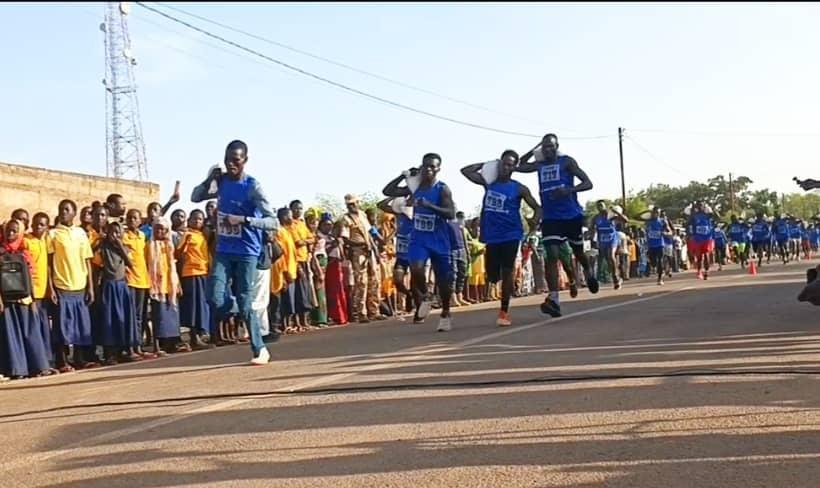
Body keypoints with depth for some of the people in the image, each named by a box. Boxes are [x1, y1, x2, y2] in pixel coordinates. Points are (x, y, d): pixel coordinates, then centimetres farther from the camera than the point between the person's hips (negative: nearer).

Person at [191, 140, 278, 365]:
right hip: (223, 250, 4)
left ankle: (260, 349, 10)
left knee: (244, 304, -4)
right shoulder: (221, 181, 5)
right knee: (215, 299, -12)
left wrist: (244, 219, -28)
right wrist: (209, 180, -1)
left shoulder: (253, 187, -12)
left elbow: (273, 222, -16)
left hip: (246, 252, -4)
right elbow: (195, 198, 17)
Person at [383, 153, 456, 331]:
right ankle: (424, 297, 5)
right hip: (418, 238, 2)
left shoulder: (443, 189, -10)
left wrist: (429, 205, -32)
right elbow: (387, 191, 7)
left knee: (443, 279, 5)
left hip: (439, 240, -2)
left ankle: (445, 313, 25)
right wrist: (403, 176, -1)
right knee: (416, 269, -23)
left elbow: (451, 214, -21)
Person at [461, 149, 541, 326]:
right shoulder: (488, 183, 8)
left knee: (507, 271, -5)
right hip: (492, 235, 3)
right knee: (492, 276, 3)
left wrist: (535, 220, -19)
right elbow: (465, 171, 10)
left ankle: (504, 312, 3)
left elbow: (537, 207, 2)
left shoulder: (519, 189, 0)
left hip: (510, 235, -3)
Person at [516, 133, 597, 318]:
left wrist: (569, 190, -28)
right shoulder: (539, 165, 11)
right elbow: (517, 167, 14)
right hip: (550, 218, 2)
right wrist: (530, 153, 2)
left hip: (572, 215, -2)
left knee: (578, 251, 17)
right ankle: (553, 300, -21)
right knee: (552, 255, -13)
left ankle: (588, 274, 50)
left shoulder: (567, 162, -3)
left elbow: (588, 183, -9)